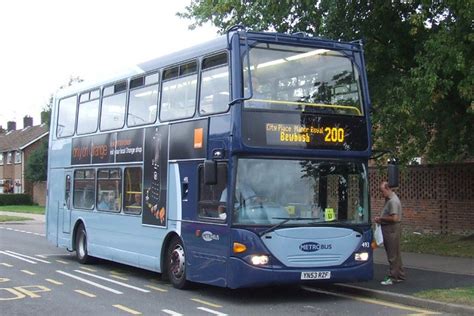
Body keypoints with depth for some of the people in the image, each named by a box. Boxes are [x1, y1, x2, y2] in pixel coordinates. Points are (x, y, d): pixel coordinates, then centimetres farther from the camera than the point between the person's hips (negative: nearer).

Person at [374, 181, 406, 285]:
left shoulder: (393, 201, -18)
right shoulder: (388, 199, 14)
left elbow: (394, 218, -24)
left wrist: (381, 218, -14)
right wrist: (381, 219, 8)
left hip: (392, 229, -10)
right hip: (388, 229, 10)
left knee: (393, 254, -5)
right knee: (396, 254, 15)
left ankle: (392, 278, 0)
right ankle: (400, 275, 23)